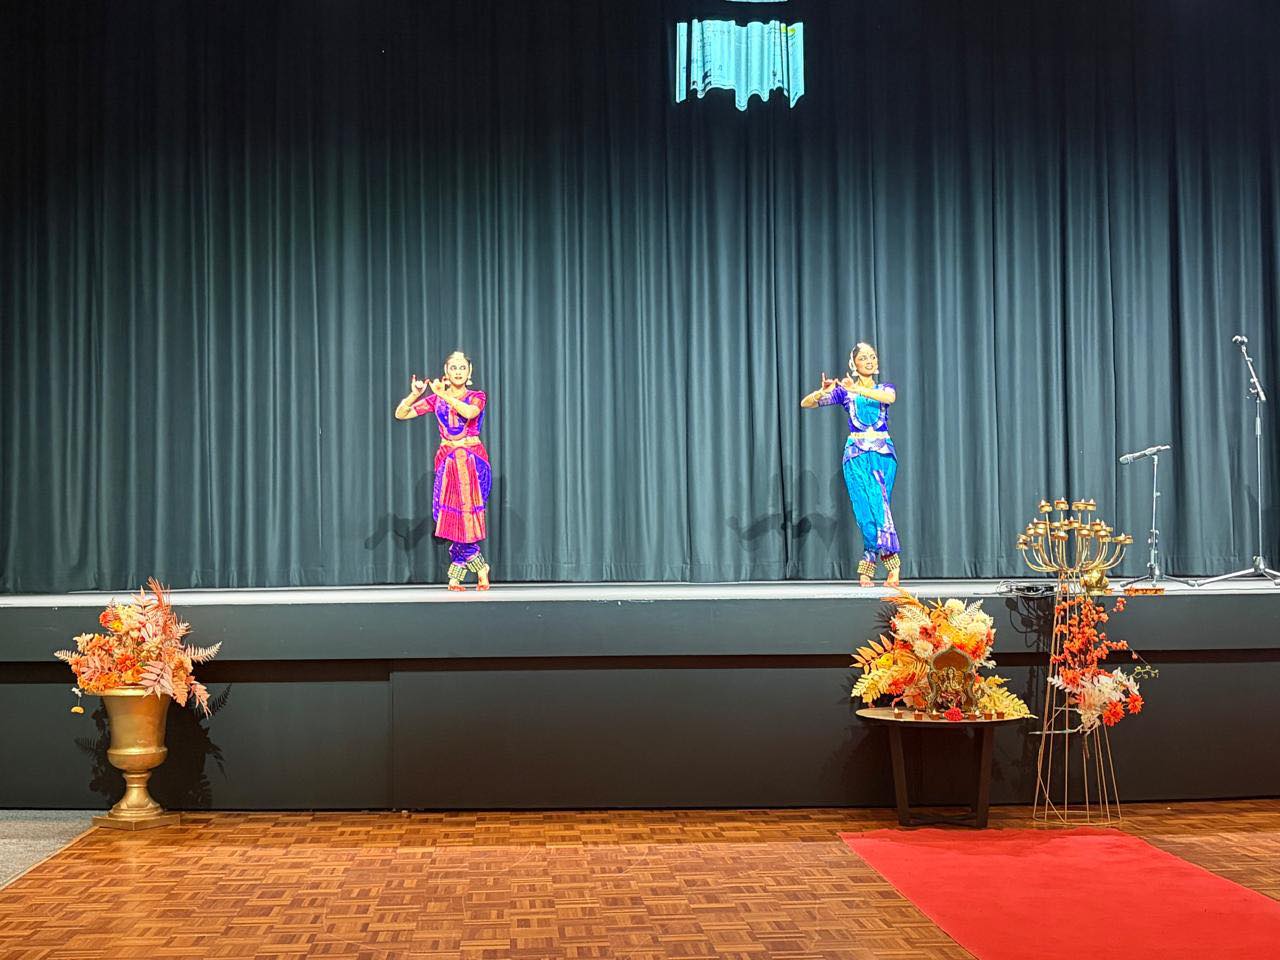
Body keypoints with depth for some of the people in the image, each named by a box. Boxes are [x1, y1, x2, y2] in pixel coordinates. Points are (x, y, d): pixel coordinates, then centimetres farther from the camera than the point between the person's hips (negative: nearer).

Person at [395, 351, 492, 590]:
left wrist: (445, 395, -21)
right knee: (456, 517, -4)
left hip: (473, 460, -2)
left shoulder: (477, 397, 5)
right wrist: (414, 395, -12)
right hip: (447, 460, 2)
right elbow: (400, 414, 4)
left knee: (467, 514, -6)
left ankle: (456, 576, 3)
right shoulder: (435, 399, 9)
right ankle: (480, 567, 9)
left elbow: (469, 412, -19)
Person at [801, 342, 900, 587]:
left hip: (883, 454, 1)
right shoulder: (844, 391, 9)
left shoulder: (885, 388, 14)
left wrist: (857, 389, -24)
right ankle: (892, 565, -7)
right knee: (869, 507, -11)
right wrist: (823, 391, -18)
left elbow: (889, 397, -13)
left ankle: (866, 567, 0)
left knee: (878, 506, -6)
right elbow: (805, 403, 4)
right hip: (856, 454, -1)